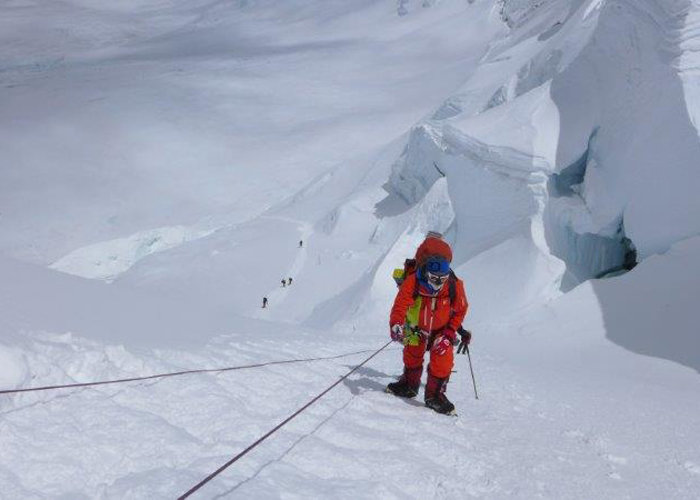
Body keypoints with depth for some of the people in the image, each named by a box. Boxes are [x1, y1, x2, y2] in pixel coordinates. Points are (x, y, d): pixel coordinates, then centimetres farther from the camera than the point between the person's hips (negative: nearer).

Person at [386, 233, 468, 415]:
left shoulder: (454, 286, -26)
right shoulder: (412, 283, -31)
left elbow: (460, 310, -11)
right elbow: (400, 306, -36)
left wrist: (450, 332, -19)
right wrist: (396, 325, -56)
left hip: (441, 330, -1)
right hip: (416, 328, 1)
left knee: (443, 355, -19)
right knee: (412, 354, 16)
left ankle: (435, 393, -3)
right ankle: (410, 384, 45)